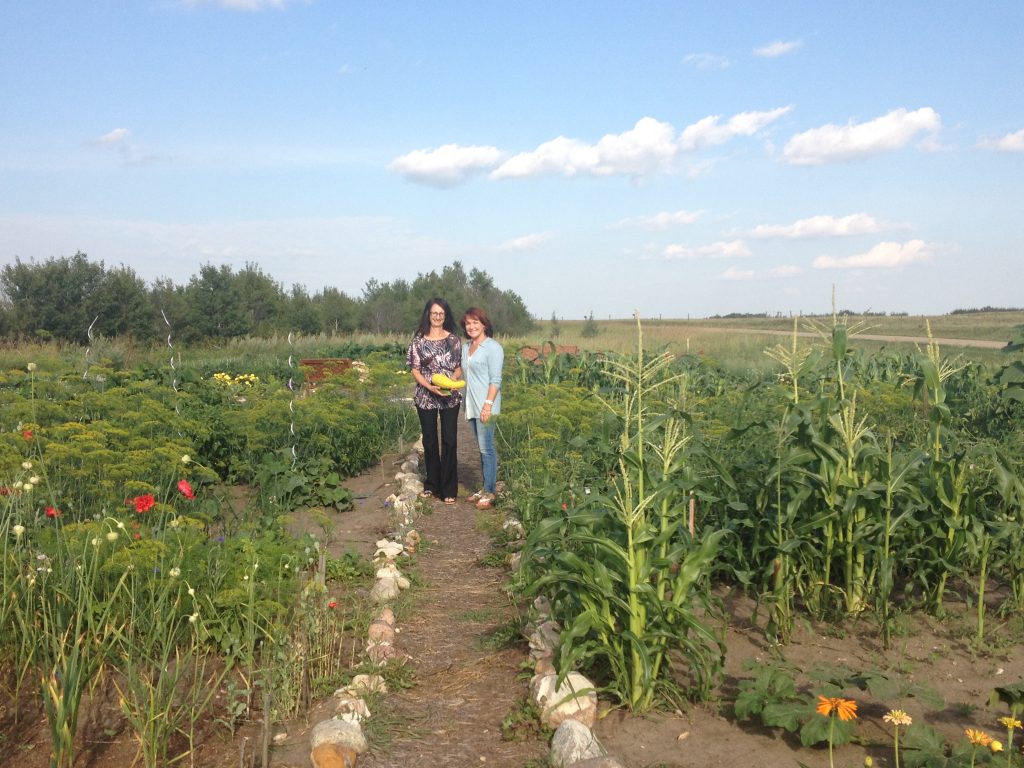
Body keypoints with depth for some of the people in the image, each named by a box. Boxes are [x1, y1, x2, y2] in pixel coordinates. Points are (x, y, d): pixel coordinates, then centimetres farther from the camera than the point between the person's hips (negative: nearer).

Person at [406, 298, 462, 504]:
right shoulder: (419, 340, 0)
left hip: (450, 396, 0)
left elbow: (459, 367, 7)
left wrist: (452, 381, -14)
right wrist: (430, 386, -16)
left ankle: (449, 489, 5)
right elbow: (415, 369, -1)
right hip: (426, 396, 0)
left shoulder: (453, 339, 3)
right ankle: (431, 485, 23)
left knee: (449, 441, -1)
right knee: (429, 440, 9)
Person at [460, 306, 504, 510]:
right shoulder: (465, 348, 15)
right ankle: (485, 488, 17)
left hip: (485, 406, -7)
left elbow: (495, 380, -12)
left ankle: (490, 492, -2)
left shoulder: (493, 348, -7)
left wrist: (488, 404, -19)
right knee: (482, 447, 12)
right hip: (471, 406, 7)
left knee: (486, 448, -7)